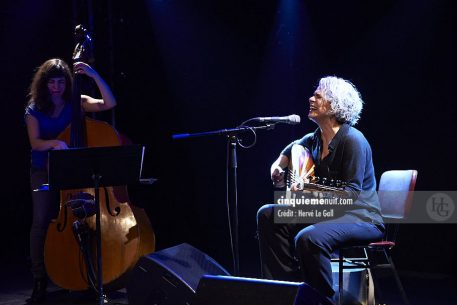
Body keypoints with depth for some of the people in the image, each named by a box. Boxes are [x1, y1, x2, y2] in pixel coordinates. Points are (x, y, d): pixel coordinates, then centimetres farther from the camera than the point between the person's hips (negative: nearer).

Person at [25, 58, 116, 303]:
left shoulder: (77, 103, 2)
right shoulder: (34, 109, 2)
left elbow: (109, 103, -9)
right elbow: (35, 143, -8)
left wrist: (95, 76, -18)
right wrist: (55, 143, -28)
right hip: (44, 172, 0)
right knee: (42, 221, -11)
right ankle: (40, 280, -4)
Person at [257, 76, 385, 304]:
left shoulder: (352, 140, -18)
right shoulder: (315, 139, 7)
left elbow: (352, 193, -21)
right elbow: (292, 148, 31)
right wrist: (278, 166, 11)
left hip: (360, 217, -9)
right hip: (327, 212, 9)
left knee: (308, 238, -35)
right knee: (268, 215, -1)